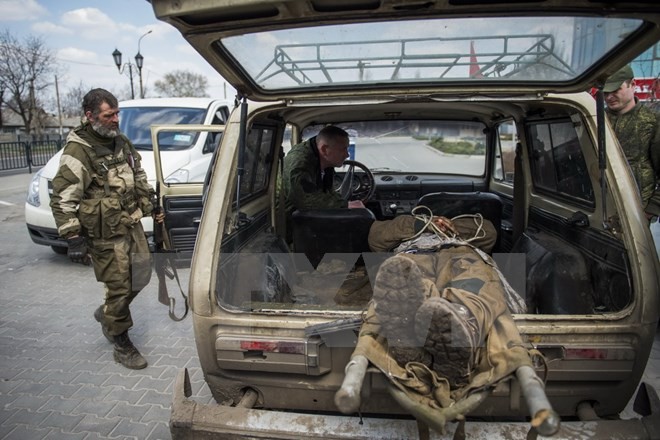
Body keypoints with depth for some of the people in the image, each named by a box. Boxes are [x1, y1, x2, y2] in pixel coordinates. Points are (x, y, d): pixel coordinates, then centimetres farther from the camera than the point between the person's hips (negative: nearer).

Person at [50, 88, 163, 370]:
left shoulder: (121, 142, 8)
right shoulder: (78, 152, -16)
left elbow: (139, 178, 22)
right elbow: (62, 200, -17)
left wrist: (151, 207, 20)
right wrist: (73, 239, -19)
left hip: (132, 224, 8)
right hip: (105, 234, -8)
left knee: (141, 275, 17)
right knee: (119, 288, -1)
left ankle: (107, 313, 42)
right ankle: (122, 346, 17)